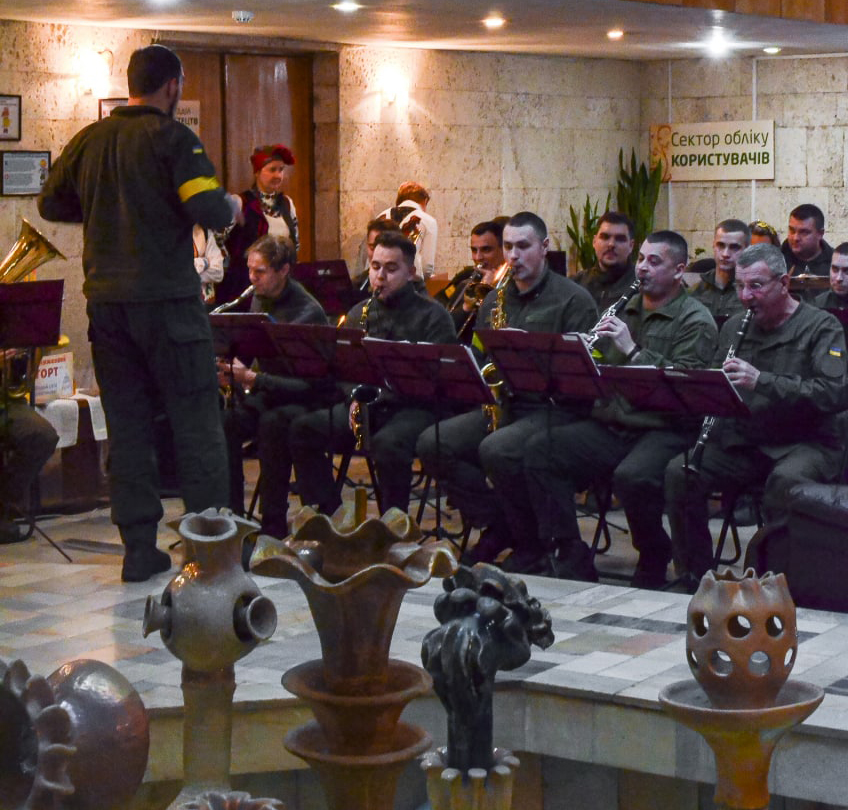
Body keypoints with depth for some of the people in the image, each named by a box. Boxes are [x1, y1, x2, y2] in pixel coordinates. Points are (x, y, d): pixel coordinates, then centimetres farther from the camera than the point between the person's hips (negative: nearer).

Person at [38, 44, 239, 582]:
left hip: (106, 301, 6)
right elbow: (209, 211, -18)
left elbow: (51, 204, 18)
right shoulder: (172, 138, -9)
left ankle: (139, 551, 11)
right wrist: (232, 206, 3)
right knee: (197, 424, 2)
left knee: (127, 427, 10)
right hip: (167, 298, -5)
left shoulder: (88, 140, 9)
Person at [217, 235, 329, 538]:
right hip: (267, 395, 7)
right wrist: (233, 373, -8)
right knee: (223, 422, -22)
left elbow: (308, 384, -23)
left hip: (306, 399, -7)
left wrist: (252, 378, -31)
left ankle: (274, 524, -28)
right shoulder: (259, 301, 6)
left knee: (273, 423, -37)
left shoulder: (308, 313, -18)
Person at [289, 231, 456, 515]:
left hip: (413, 408, -6)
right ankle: (327, 515, -9)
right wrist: (353, 398, -3)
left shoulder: (433, 316, 0)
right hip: (364, 407, 6)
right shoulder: (360, 313, 17)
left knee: (387, 444, -37)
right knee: (302, 430, -15)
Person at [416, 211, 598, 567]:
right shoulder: (495, 299, 19)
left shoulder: (574, 299, 0)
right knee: (431, 443, -16)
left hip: (551, 408, -6)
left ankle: (532, 541, -12)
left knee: (496, 450, -35)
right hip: (499, 405, 7)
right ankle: (497, 525, -5)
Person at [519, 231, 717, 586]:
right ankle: (571, 557, -12)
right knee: (540, 450, -15)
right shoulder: (626, 311, 20)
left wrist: (632, 350, -19)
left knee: (632, 477, -37)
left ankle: (654, 559, -7)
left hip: (664, 429, -7)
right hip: (610, 424, 7)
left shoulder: (696, 320, -2)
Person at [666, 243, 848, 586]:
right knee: (679, 473, -19)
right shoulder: (734, 327, 15)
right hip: (741, 440, 5)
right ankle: (695, 573, -7)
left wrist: (762, 381, -27)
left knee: (784, 480, -38)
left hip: (803, 443, -5)